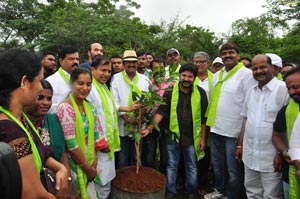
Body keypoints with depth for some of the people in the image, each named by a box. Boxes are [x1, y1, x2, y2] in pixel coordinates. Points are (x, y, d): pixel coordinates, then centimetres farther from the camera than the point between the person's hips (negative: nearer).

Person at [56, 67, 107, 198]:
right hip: (75, 166, -6)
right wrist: (88, 168, -13)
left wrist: (93, 164, -1)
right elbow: (71, 145, -22)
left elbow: (94, 135, 6)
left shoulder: (89, 106, 2)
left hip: (88, 165, 7)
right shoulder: (65, 108, -20)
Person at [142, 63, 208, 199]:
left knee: (192, 167, 16)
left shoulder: (200, 93, -4)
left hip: (192, 137, 0)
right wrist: (149, 128, -19)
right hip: (173, 135, 0)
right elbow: (161, 111, -9)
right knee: (172, 166, 14)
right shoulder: (170, 92, -5)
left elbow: (204, 118, 0)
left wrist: (203, 138, -1)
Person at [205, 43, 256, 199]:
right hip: (216, 128, 7)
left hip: (234, 131, -6)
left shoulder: (246, 74, -9)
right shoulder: (217, 75, 11)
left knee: (233, 170, 8)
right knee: (217, 165, 22)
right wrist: (210, 121, 11)